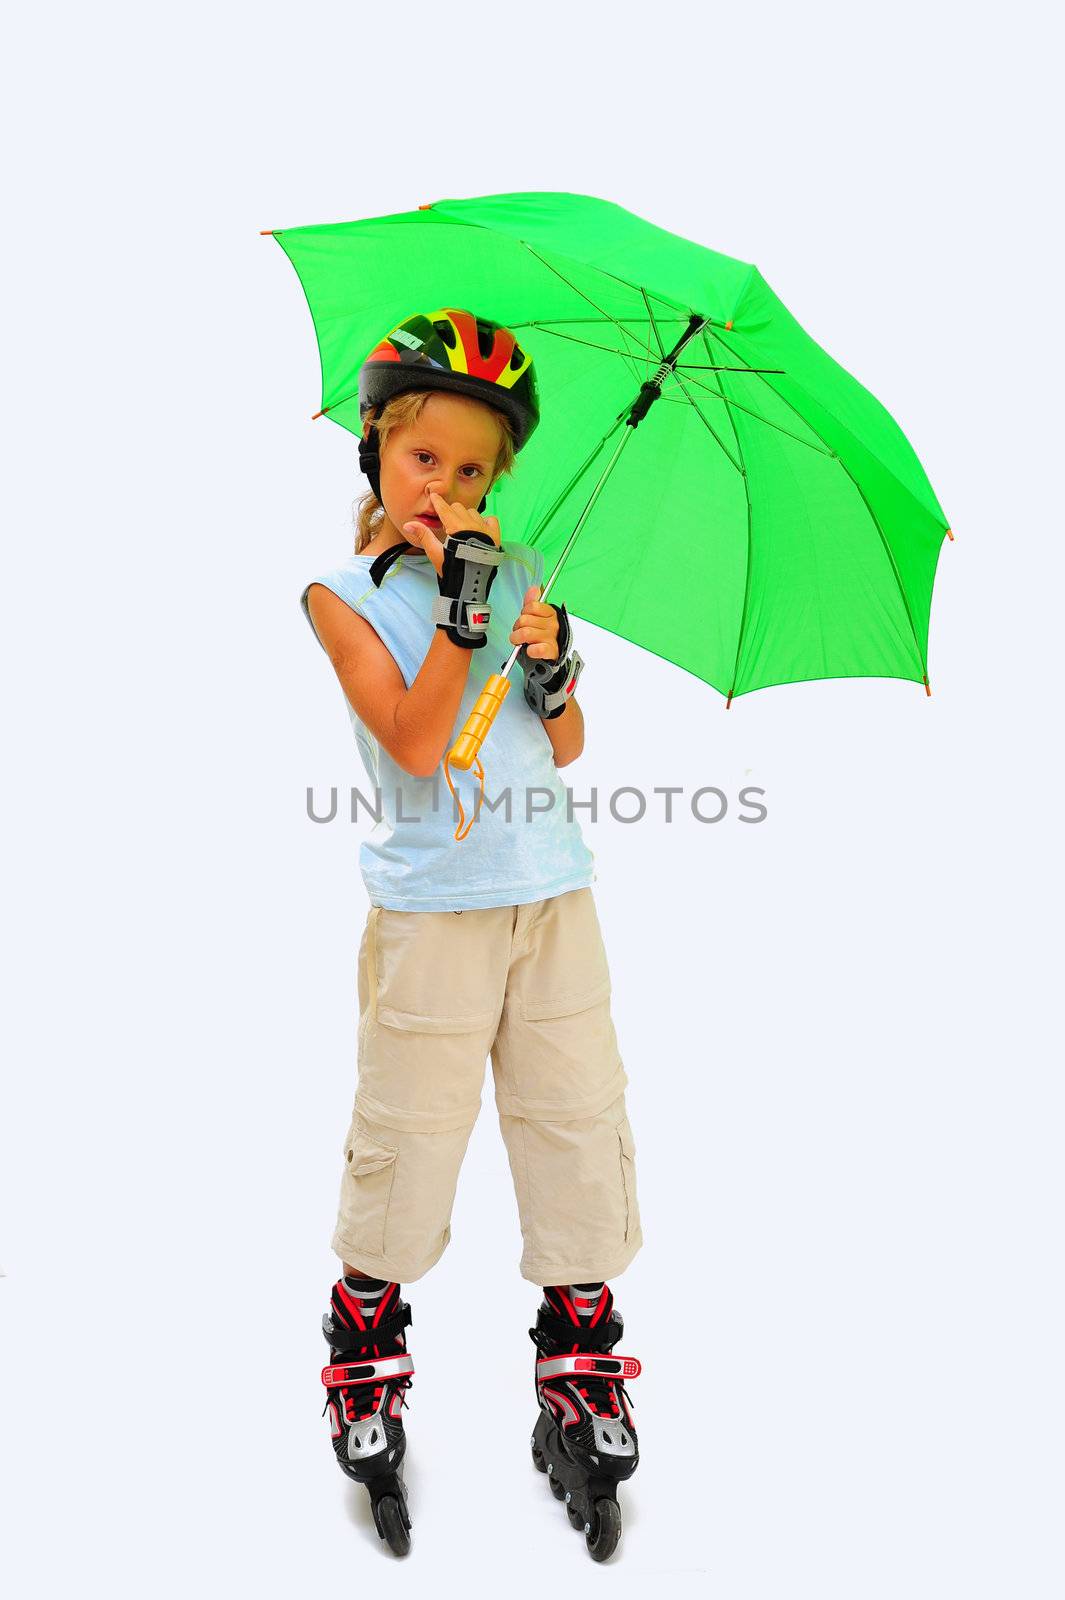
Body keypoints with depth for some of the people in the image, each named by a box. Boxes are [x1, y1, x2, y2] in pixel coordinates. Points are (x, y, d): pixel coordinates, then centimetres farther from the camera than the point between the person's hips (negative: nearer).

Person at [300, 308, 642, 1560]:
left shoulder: (517, 572, 9)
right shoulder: (343, 593, -1)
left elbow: (566, 750, 9)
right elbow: (414, 741, -15)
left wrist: (555, 668, -10)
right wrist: (461, 611, -21)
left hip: (554, 897, 4)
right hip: (431, 909, -4)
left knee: (578, 1126, 8)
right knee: (406, 1137, 5)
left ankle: (582, 1383, 26)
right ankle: (365, 1358, 30)